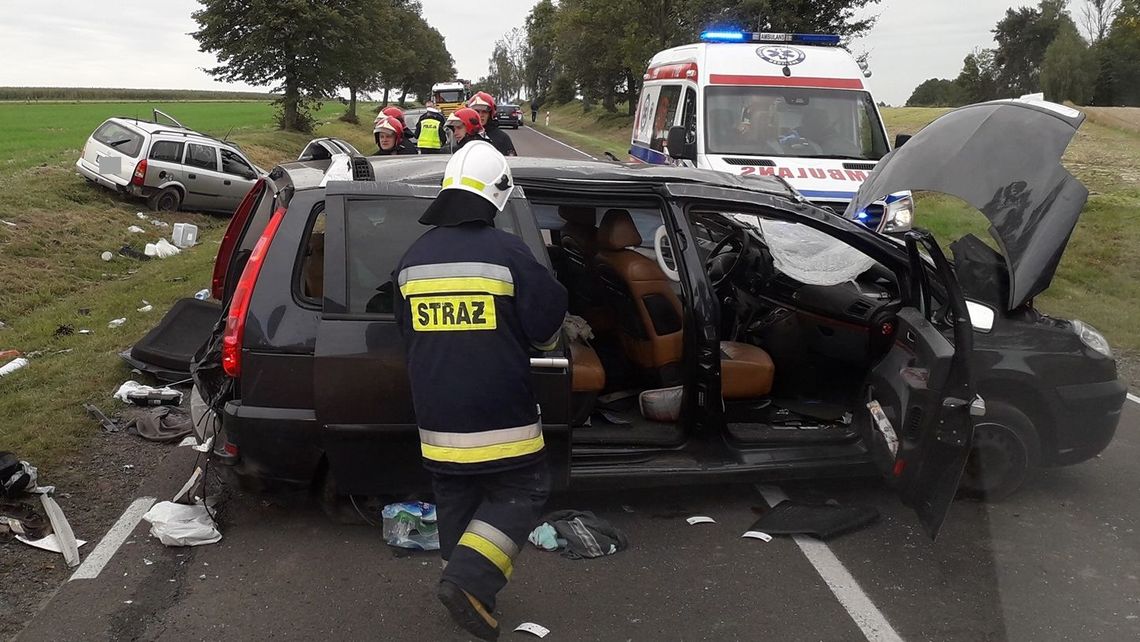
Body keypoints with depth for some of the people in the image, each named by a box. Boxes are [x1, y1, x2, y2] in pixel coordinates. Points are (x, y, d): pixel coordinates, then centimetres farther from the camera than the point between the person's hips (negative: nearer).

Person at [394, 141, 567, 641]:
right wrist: (533, 341, 17)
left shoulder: (413, 258, 5)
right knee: (519, 494, 8)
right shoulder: (506, 253, -13)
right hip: (498, 416, -5)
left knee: (455, 501, 18)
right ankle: (469, 580, -5)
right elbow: (548, 326, -6)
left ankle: (468, 587, 28)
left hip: (436, 417, 6)